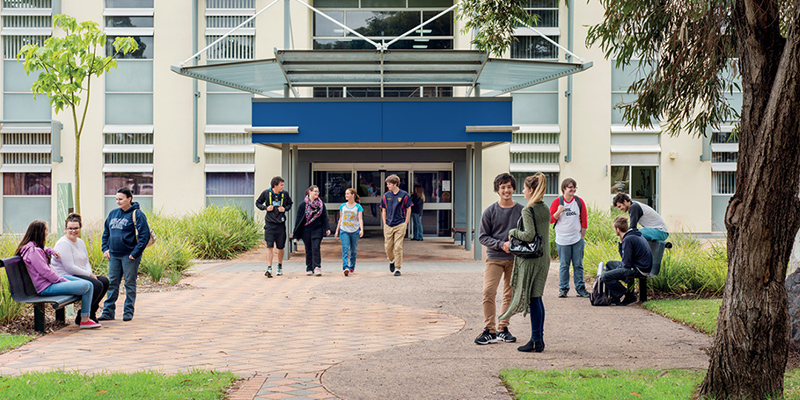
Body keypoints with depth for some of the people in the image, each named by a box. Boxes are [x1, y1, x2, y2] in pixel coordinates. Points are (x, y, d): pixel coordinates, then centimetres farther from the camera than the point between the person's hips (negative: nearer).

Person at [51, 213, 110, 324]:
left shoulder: (80, 242, 15)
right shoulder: (63, 243, -14)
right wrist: (90, 275, -16)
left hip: (80, 275, 9)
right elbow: (70, 267, -20)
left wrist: (90, 273, -4)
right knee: (97, 285, -24)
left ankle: (91, 312, 5)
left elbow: (86, 262, 19)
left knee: (105, 281, -4)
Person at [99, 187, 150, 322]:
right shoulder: (113, 214, 12)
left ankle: (128, 312, 8)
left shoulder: (137, 214, -7)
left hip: (129, 256, -6)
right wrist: (105, 249, 7)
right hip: (113, 255, 6)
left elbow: (145, 235, -12)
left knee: (130, 283, 1)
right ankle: (108, 312, 13)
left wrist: (135, 253, -16)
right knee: (112, 283, 8)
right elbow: (106, 233, 21)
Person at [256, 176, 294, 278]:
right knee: (270, 246, -10)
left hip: (281, 223, 2)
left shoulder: (285, 194, 1)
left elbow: (289, 204, 17)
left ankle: (280, 266, 30)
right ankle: (269, 268, -13)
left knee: (280, 247, 10)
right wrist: (265, 208, -8)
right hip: (269, 223, -2)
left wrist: (285, 208, -5)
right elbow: (258, 203, 10)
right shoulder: (266, 193, -3)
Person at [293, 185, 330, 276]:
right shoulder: (304, 204, 0)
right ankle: (309, 269, 13)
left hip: (317, 229, 0)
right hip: (306, 230, 0)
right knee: (308, 250, 5)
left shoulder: (321, 204, 6)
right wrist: (296, 232, -1)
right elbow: (299, 217, 1)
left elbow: (324, 217, 9)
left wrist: (327, 229, -1)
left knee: (316, 248, -10)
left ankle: (317, 267, -11)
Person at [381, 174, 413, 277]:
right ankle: (391, 261, 34)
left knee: (398, 247, -5)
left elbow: (408, 210, 3)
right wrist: (385, 224, 7)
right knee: (388, 247, 5)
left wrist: (405, 224, -1)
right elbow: (384, 211, 14)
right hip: (388, 225, 3)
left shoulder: (404, 195, -3)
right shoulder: (386, 195, 6)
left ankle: (398, 268, 3)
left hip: (400, 225, -3)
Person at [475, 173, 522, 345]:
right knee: (488, 292, -12)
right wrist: (501, 244, -12)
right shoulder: (490, 212, 1)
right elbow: (483, 237, 2)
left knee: (510, 295, 7)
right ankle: (489, 330, -5)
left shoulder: (522, 211, 4)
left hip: (515, 259, 2)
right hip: (494, 258, -2)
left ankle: (503, 328, 18)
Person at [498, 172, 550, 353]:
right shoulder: (546, 209, 11)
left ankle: (536, 340, 0)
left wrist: (513, 232, -6)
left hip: (530, 258, -8)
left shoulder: (527, 210, -14)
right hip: (544, 257, 8)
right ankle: (539, 339, 17)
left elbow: (529, 235, -23)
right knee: (537, 298, 13)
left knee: (532, 299, -3)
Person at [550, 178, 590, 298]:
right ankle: (563, 288, 8)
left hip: (577, 239, 2)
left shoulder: (579, 202, 5)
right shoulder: (557, 202, -2)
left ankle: (580, 288, 11)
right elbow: (550, 220, -1)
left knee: (578, 265, 4)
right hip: (562, 240, -2)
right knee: (564, 265, 0)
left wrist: (582, 234, 9)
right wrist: (559, 212, -18)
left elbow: (584, 219, 12)